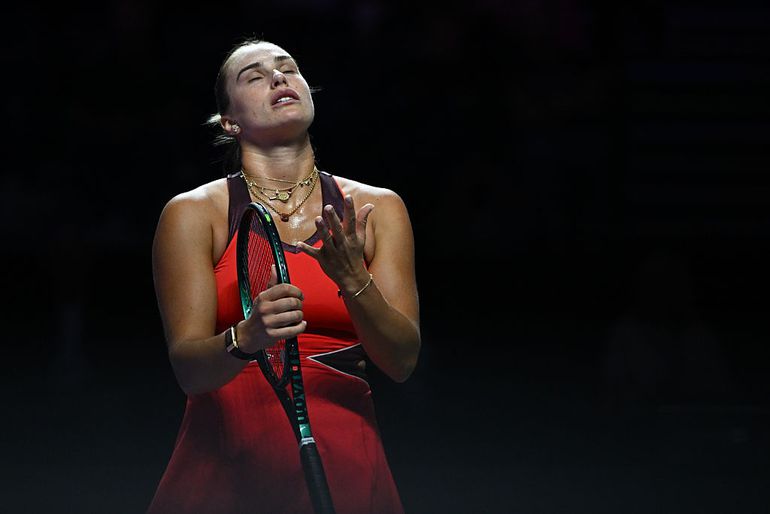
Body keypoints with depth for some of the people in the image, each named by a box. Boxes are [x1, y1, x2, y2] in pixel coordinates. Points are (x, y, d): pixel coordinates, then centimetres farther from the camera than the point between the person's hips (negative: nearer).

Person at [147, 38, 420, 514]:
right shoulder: (193, 213, 0)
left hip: (344, 467, 1)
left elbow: (402, 361, -1)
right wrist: (247, 339, -28)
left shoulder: (378, 209, 6)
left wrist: (353, 280, -17)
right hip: (225, 465, -1)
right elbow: (187, 367, -9)